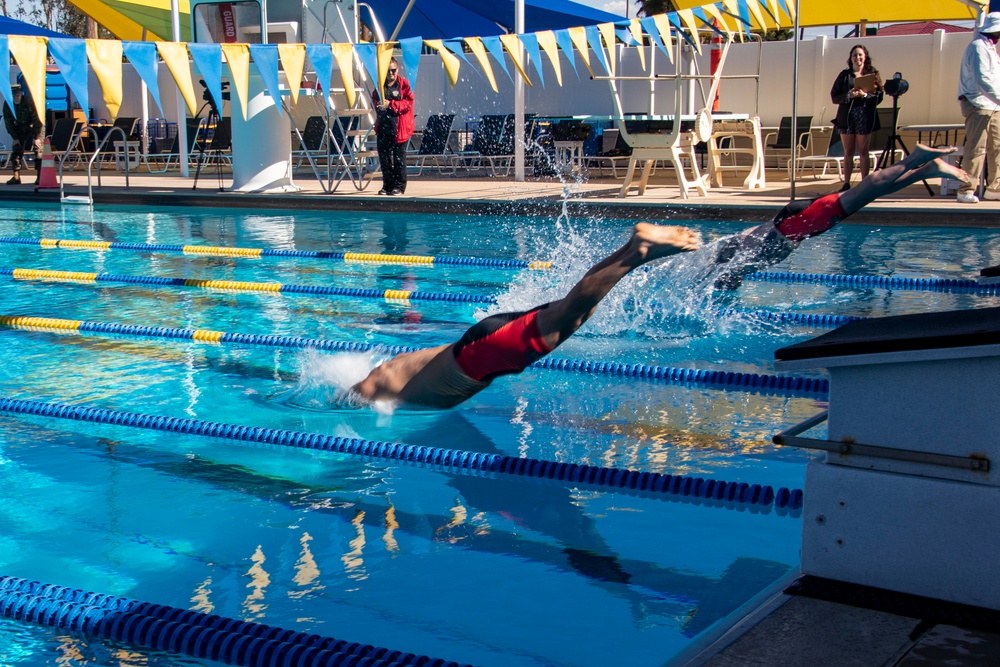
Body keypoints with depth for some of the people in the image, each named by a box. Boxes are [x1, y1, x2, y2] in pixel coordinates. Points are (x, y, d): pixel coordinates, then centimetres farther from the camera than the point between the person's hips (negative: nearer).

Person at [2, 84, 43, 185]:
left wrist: (36, 137, -22)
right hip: (20, 127, 5)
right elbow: (8, 122, -5)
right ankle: (16, 177, -1)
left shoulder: (29, 102, -27)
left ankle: (40, 177, -13)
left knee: (38, 150, -15)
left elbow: (36, 120, -23)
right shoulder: (7, 105, -13)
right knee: (16, 150, -3)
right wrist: (14, 137, -8)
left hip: (33, 126, -5)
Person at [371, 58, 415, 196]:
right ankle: (387, 185, 13)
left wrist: (391, 104, -18)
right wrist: (378, 105, -5)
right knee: (384, 155, 5)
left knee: (399, 156, -2)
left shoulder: (404, 84, -1)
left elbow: (408, 103, -9)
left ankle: (399, 186, 4)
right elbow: (374, 100, 19)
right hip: (383, 125, 5)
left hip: (399, 126, -5)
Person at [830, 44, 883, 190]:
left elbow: (879, 97, 0)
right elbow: (834, 96, 4)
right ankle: (846, 184, 8)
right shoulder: (844, 75, 9)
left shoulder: (872, 74, 5)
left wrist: (864, 95, -16)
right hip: (846, 117, 2)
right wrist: (849, 95, -13)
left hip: (865, 117, -2)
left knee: (863, 152, 1)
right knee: (848, 152, 5)